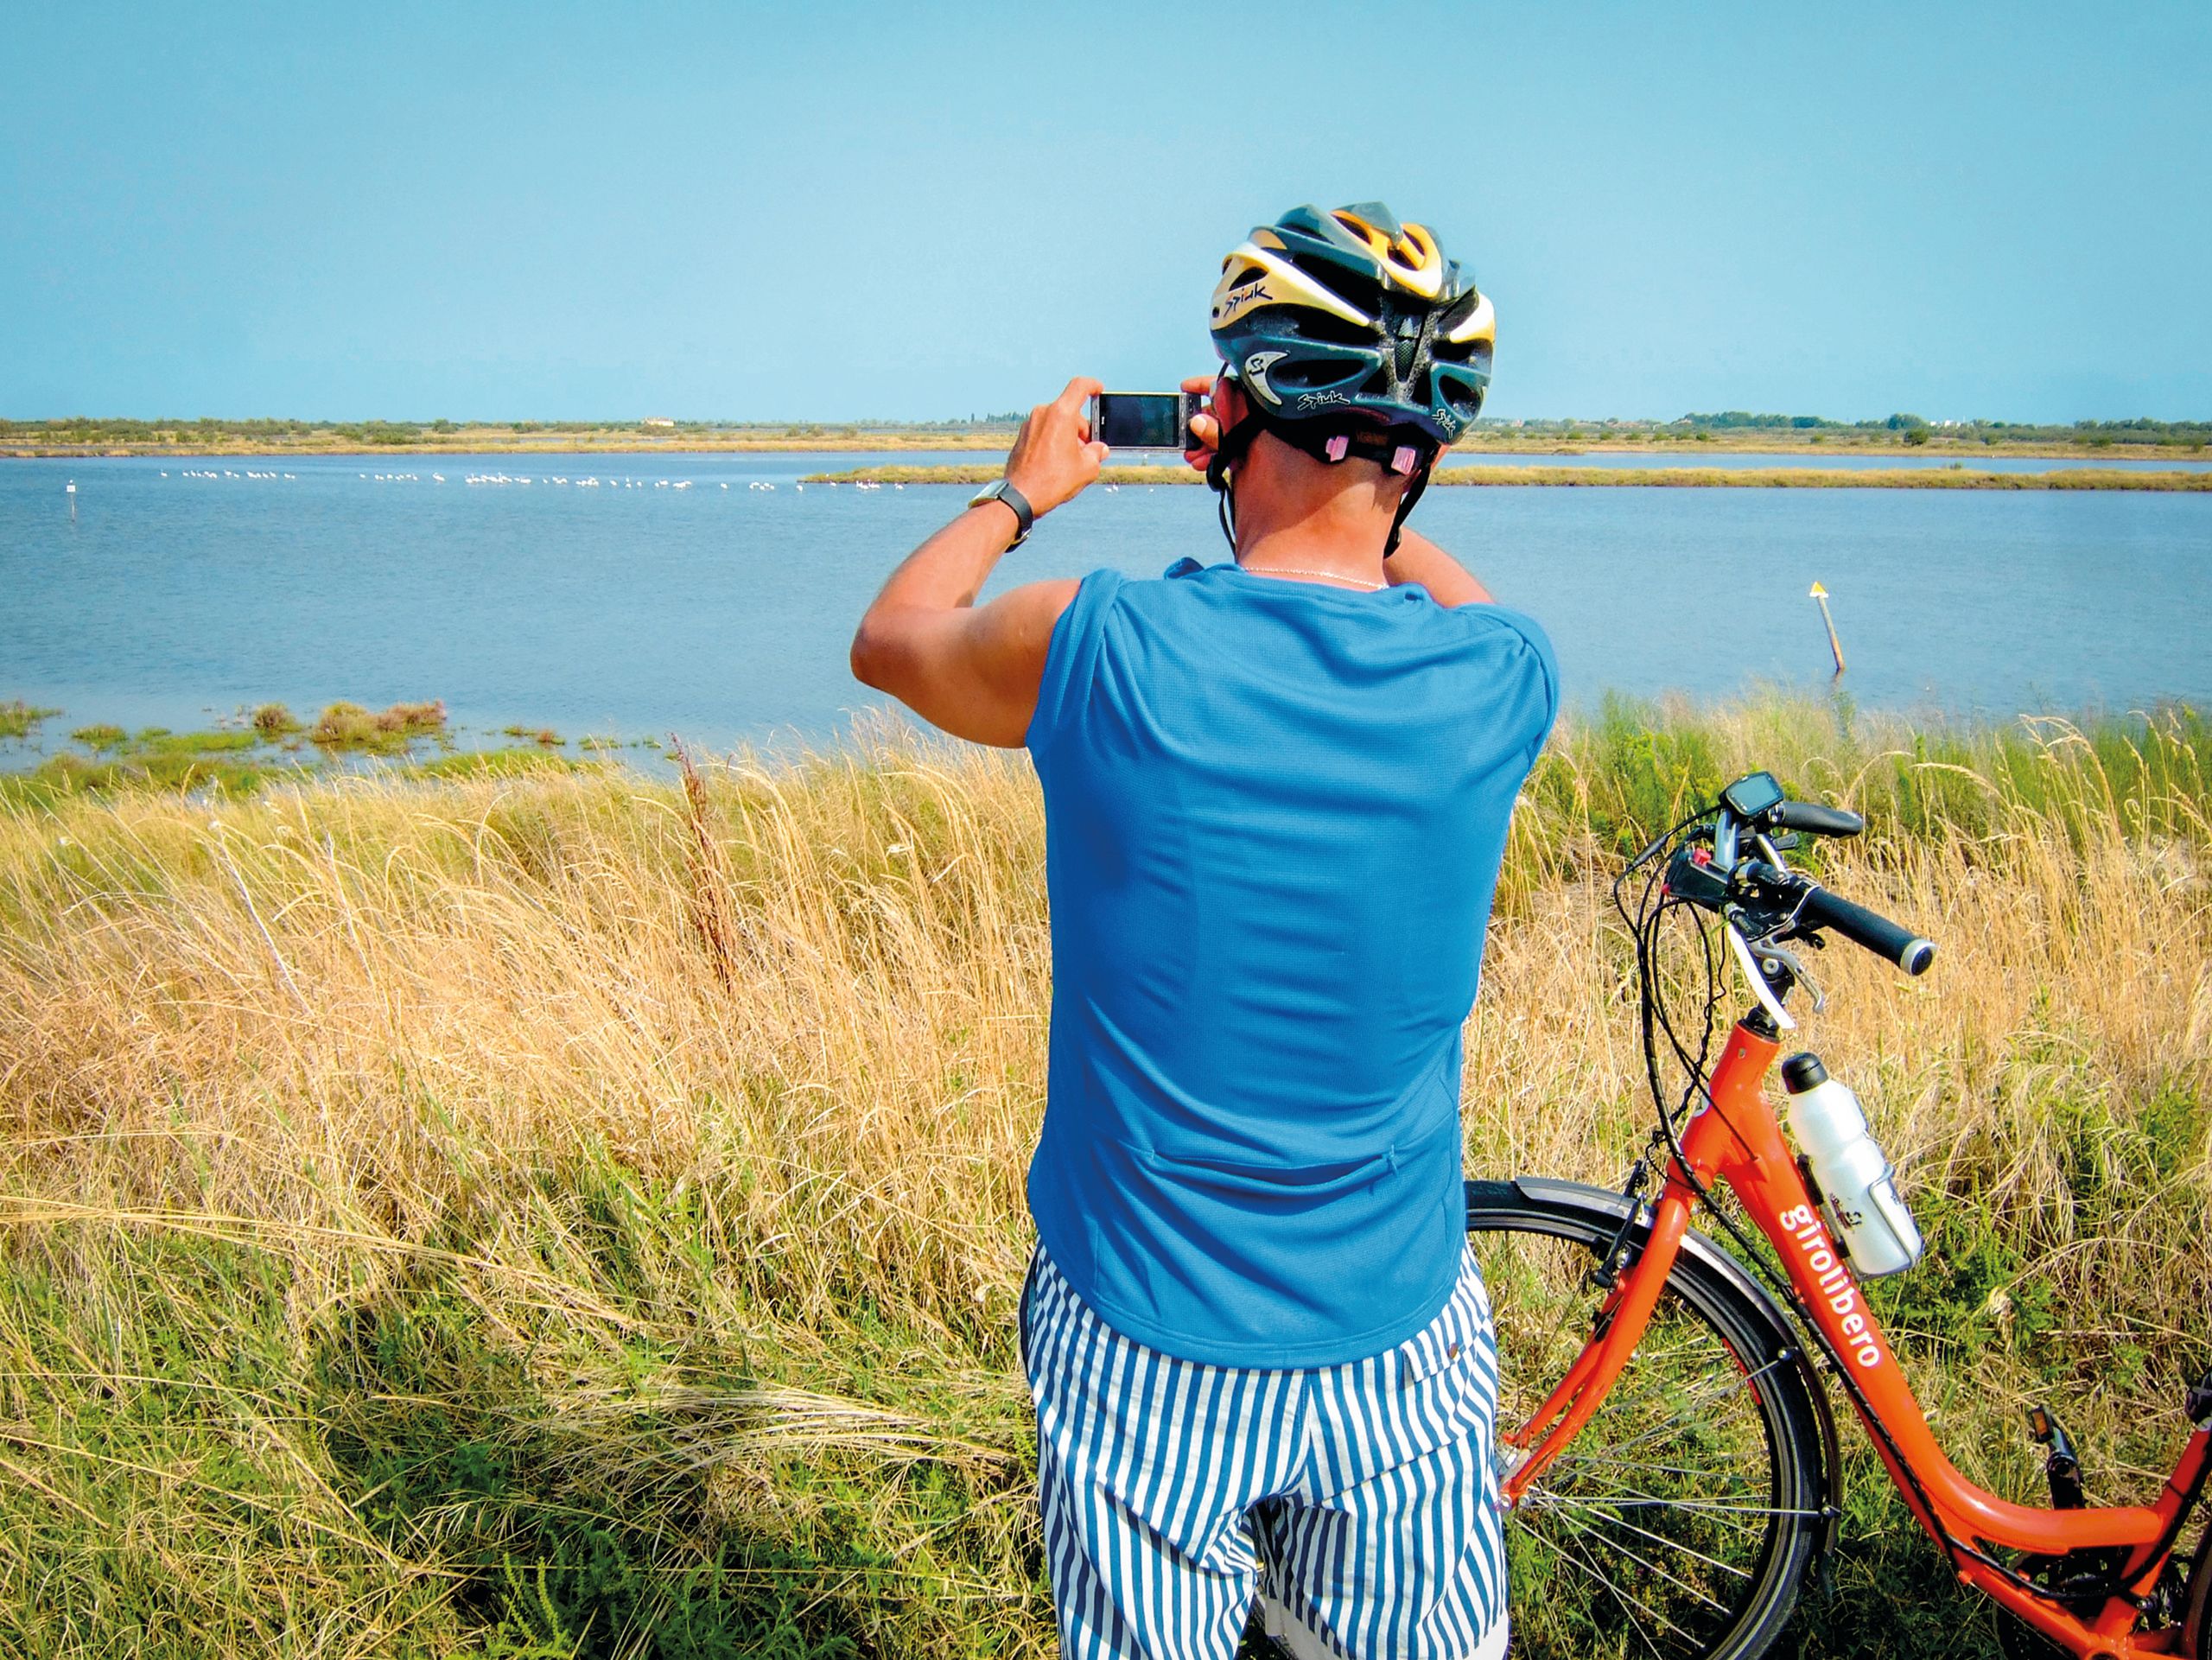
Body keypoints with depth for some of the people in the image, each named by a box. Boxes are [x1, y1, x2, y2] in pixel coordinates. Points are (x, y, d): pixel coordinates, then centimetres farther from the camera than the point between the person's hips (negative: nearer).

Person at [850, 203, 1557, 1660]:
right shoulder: (1500, 678, -12)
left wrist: (1023, 490, 20)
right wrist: (1337, 488, 26)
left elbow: (887, 638, 5)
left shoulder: (1099, 646, -19)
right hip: (1401, 1341, 2)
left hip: (1145, 1347, -1)